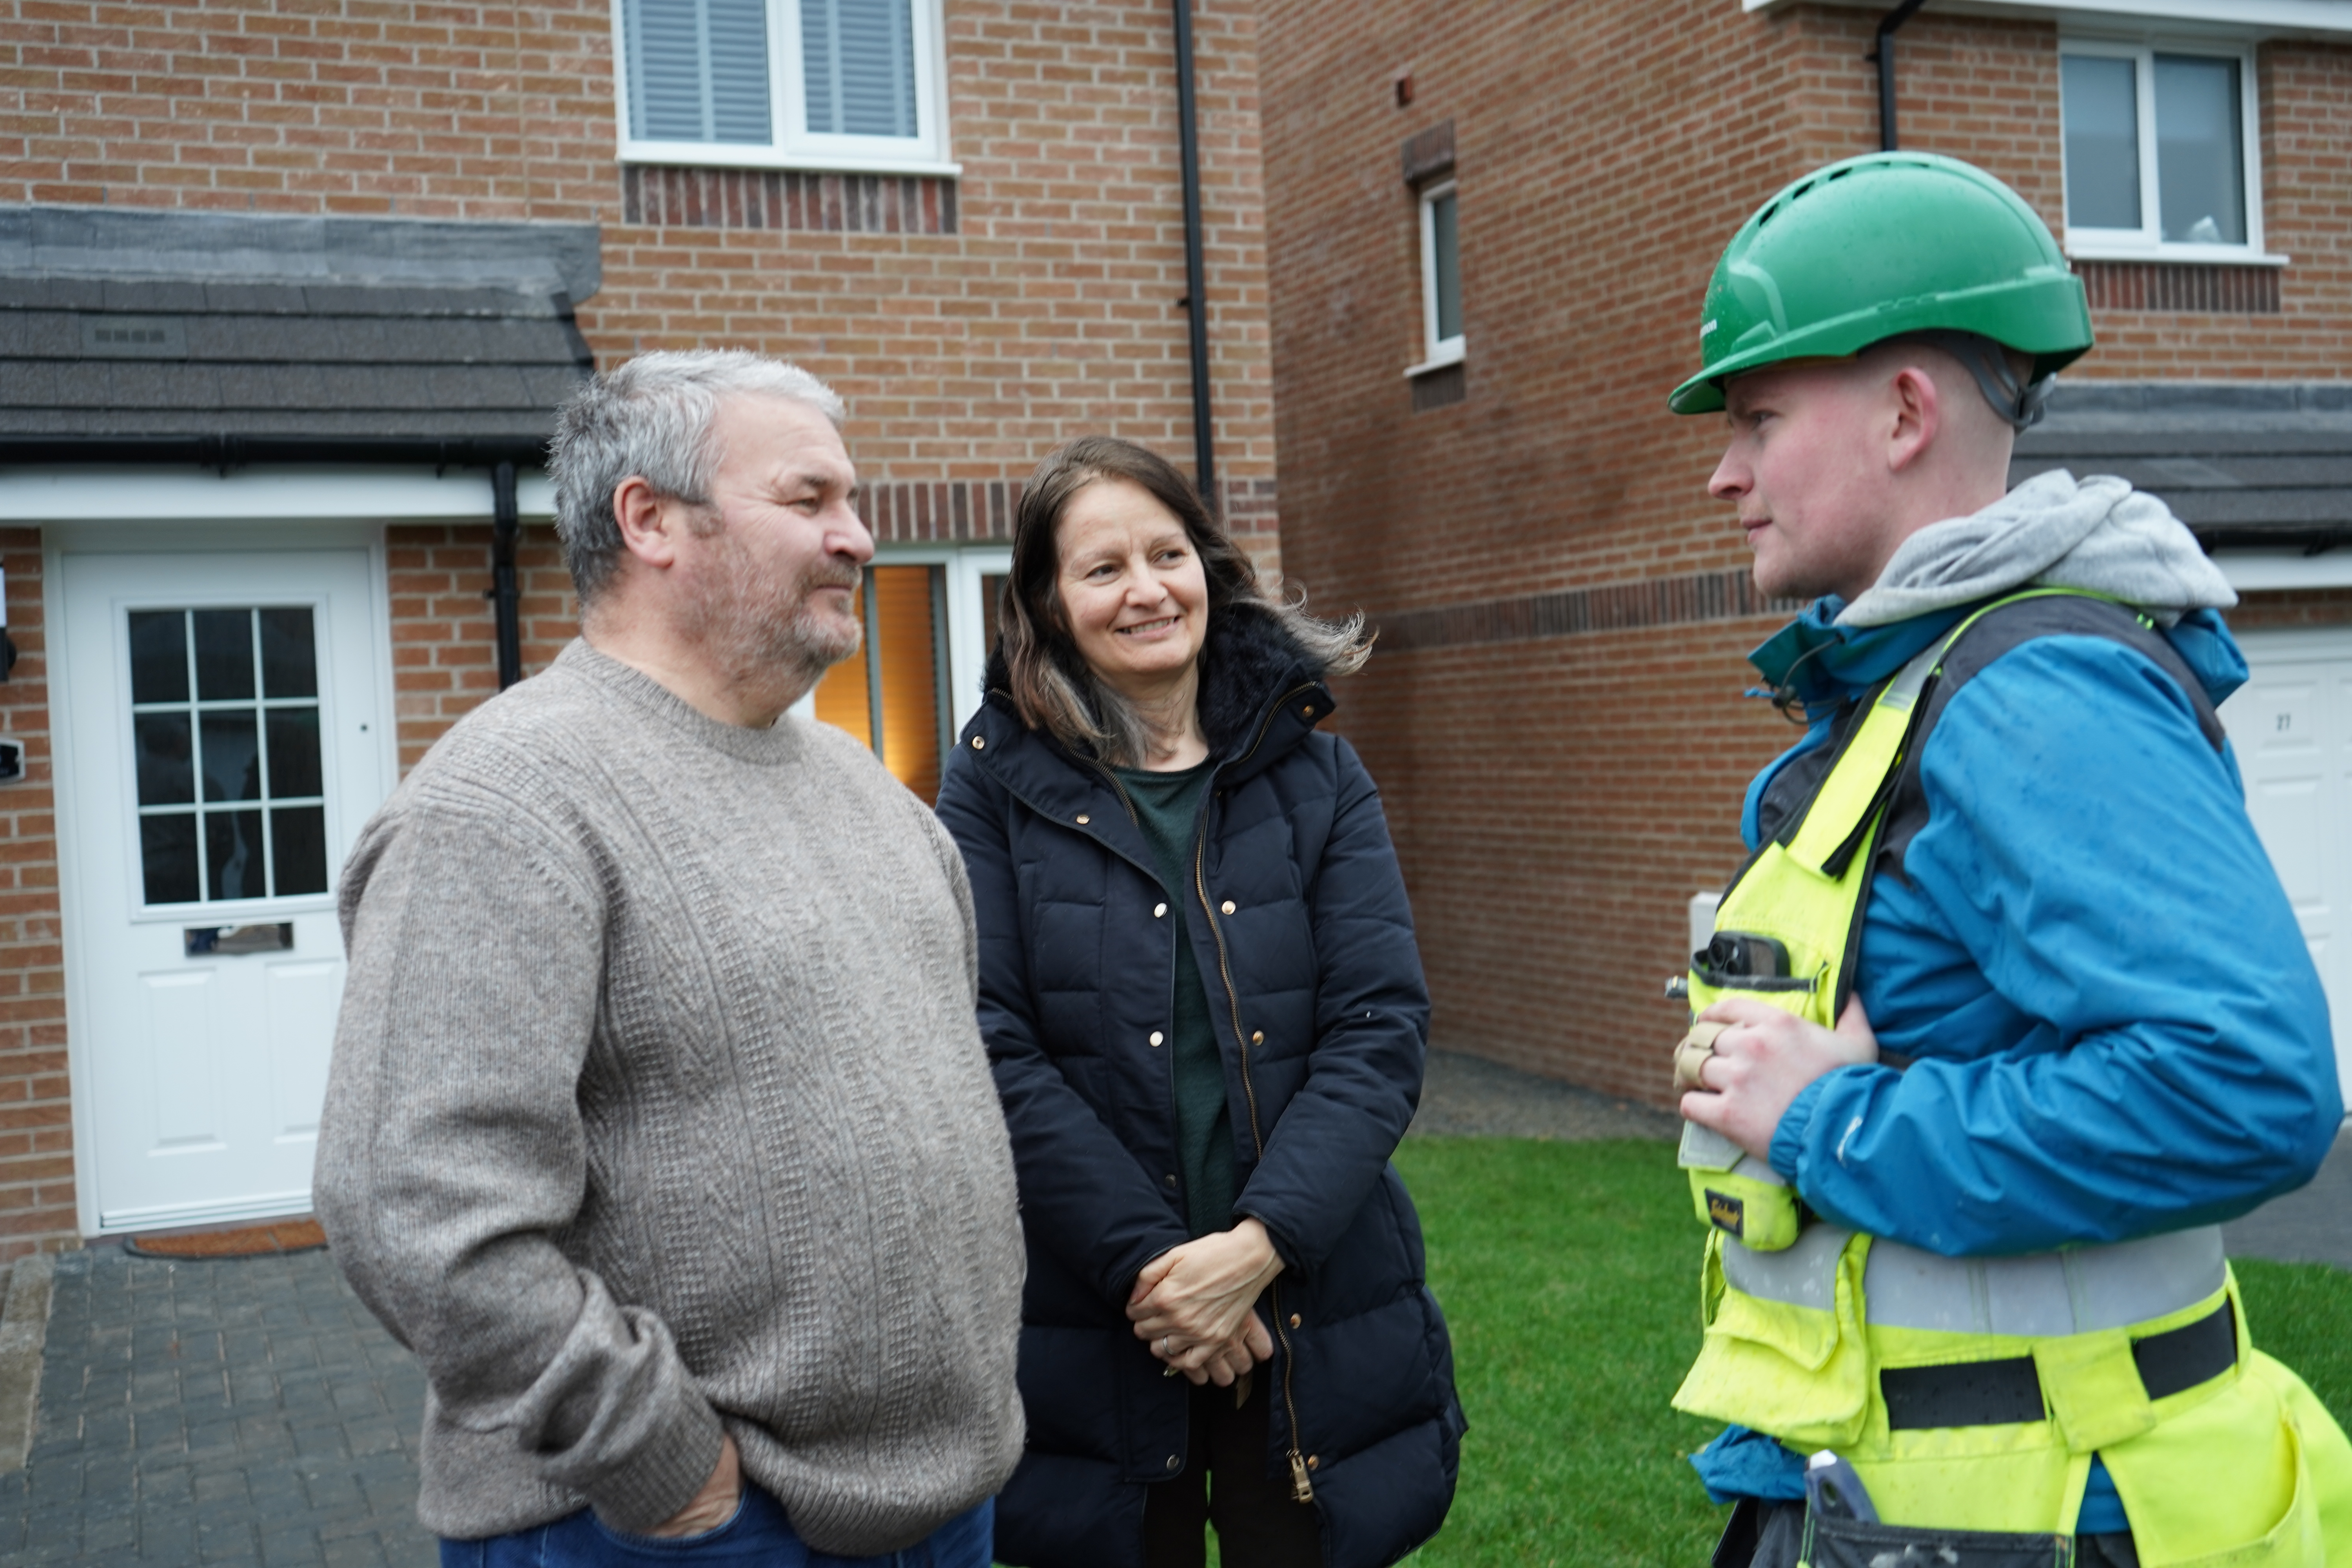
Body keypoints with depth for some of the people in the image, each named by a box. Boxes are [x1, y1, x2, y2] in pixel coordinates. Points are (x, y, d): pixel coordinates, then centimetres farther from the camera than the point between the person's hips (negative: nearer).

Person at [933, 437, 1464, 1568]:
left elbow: (1382, 1029, -4)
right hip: (1088, 1329, -1)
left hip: (1315, 1319, 2)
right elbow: (992, 1047, -9)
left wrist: (1257, 1244, -16)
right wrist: (1148, 1262, -15)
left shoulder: (1316, 775, 4)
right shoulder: (997, 783, -1)